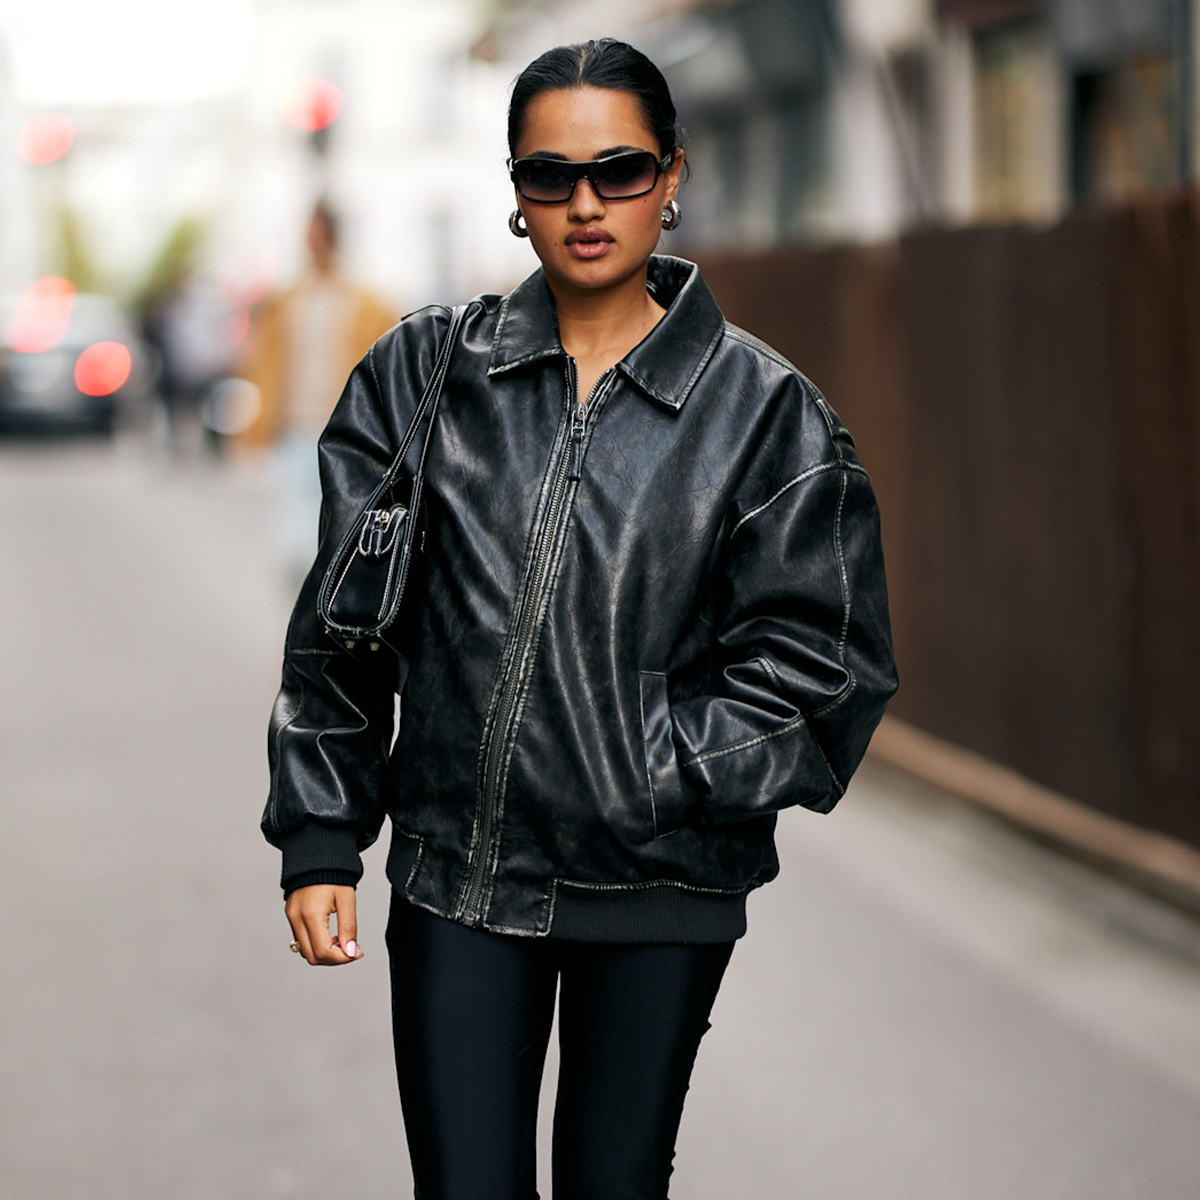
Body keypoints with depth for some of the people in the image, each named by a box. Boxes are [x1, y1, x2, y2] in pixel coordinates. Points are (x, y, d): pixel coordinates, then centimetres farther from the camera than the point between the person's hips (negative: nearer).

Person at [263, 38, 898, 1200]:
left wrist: (653, 779, -11)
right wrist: (319, 839, 4)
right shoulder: (424, 374, 4)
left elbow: (814, 663, -2)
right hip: (458, 877, 1)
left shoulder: (762, 409, -1)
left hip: (659, 890, -1)